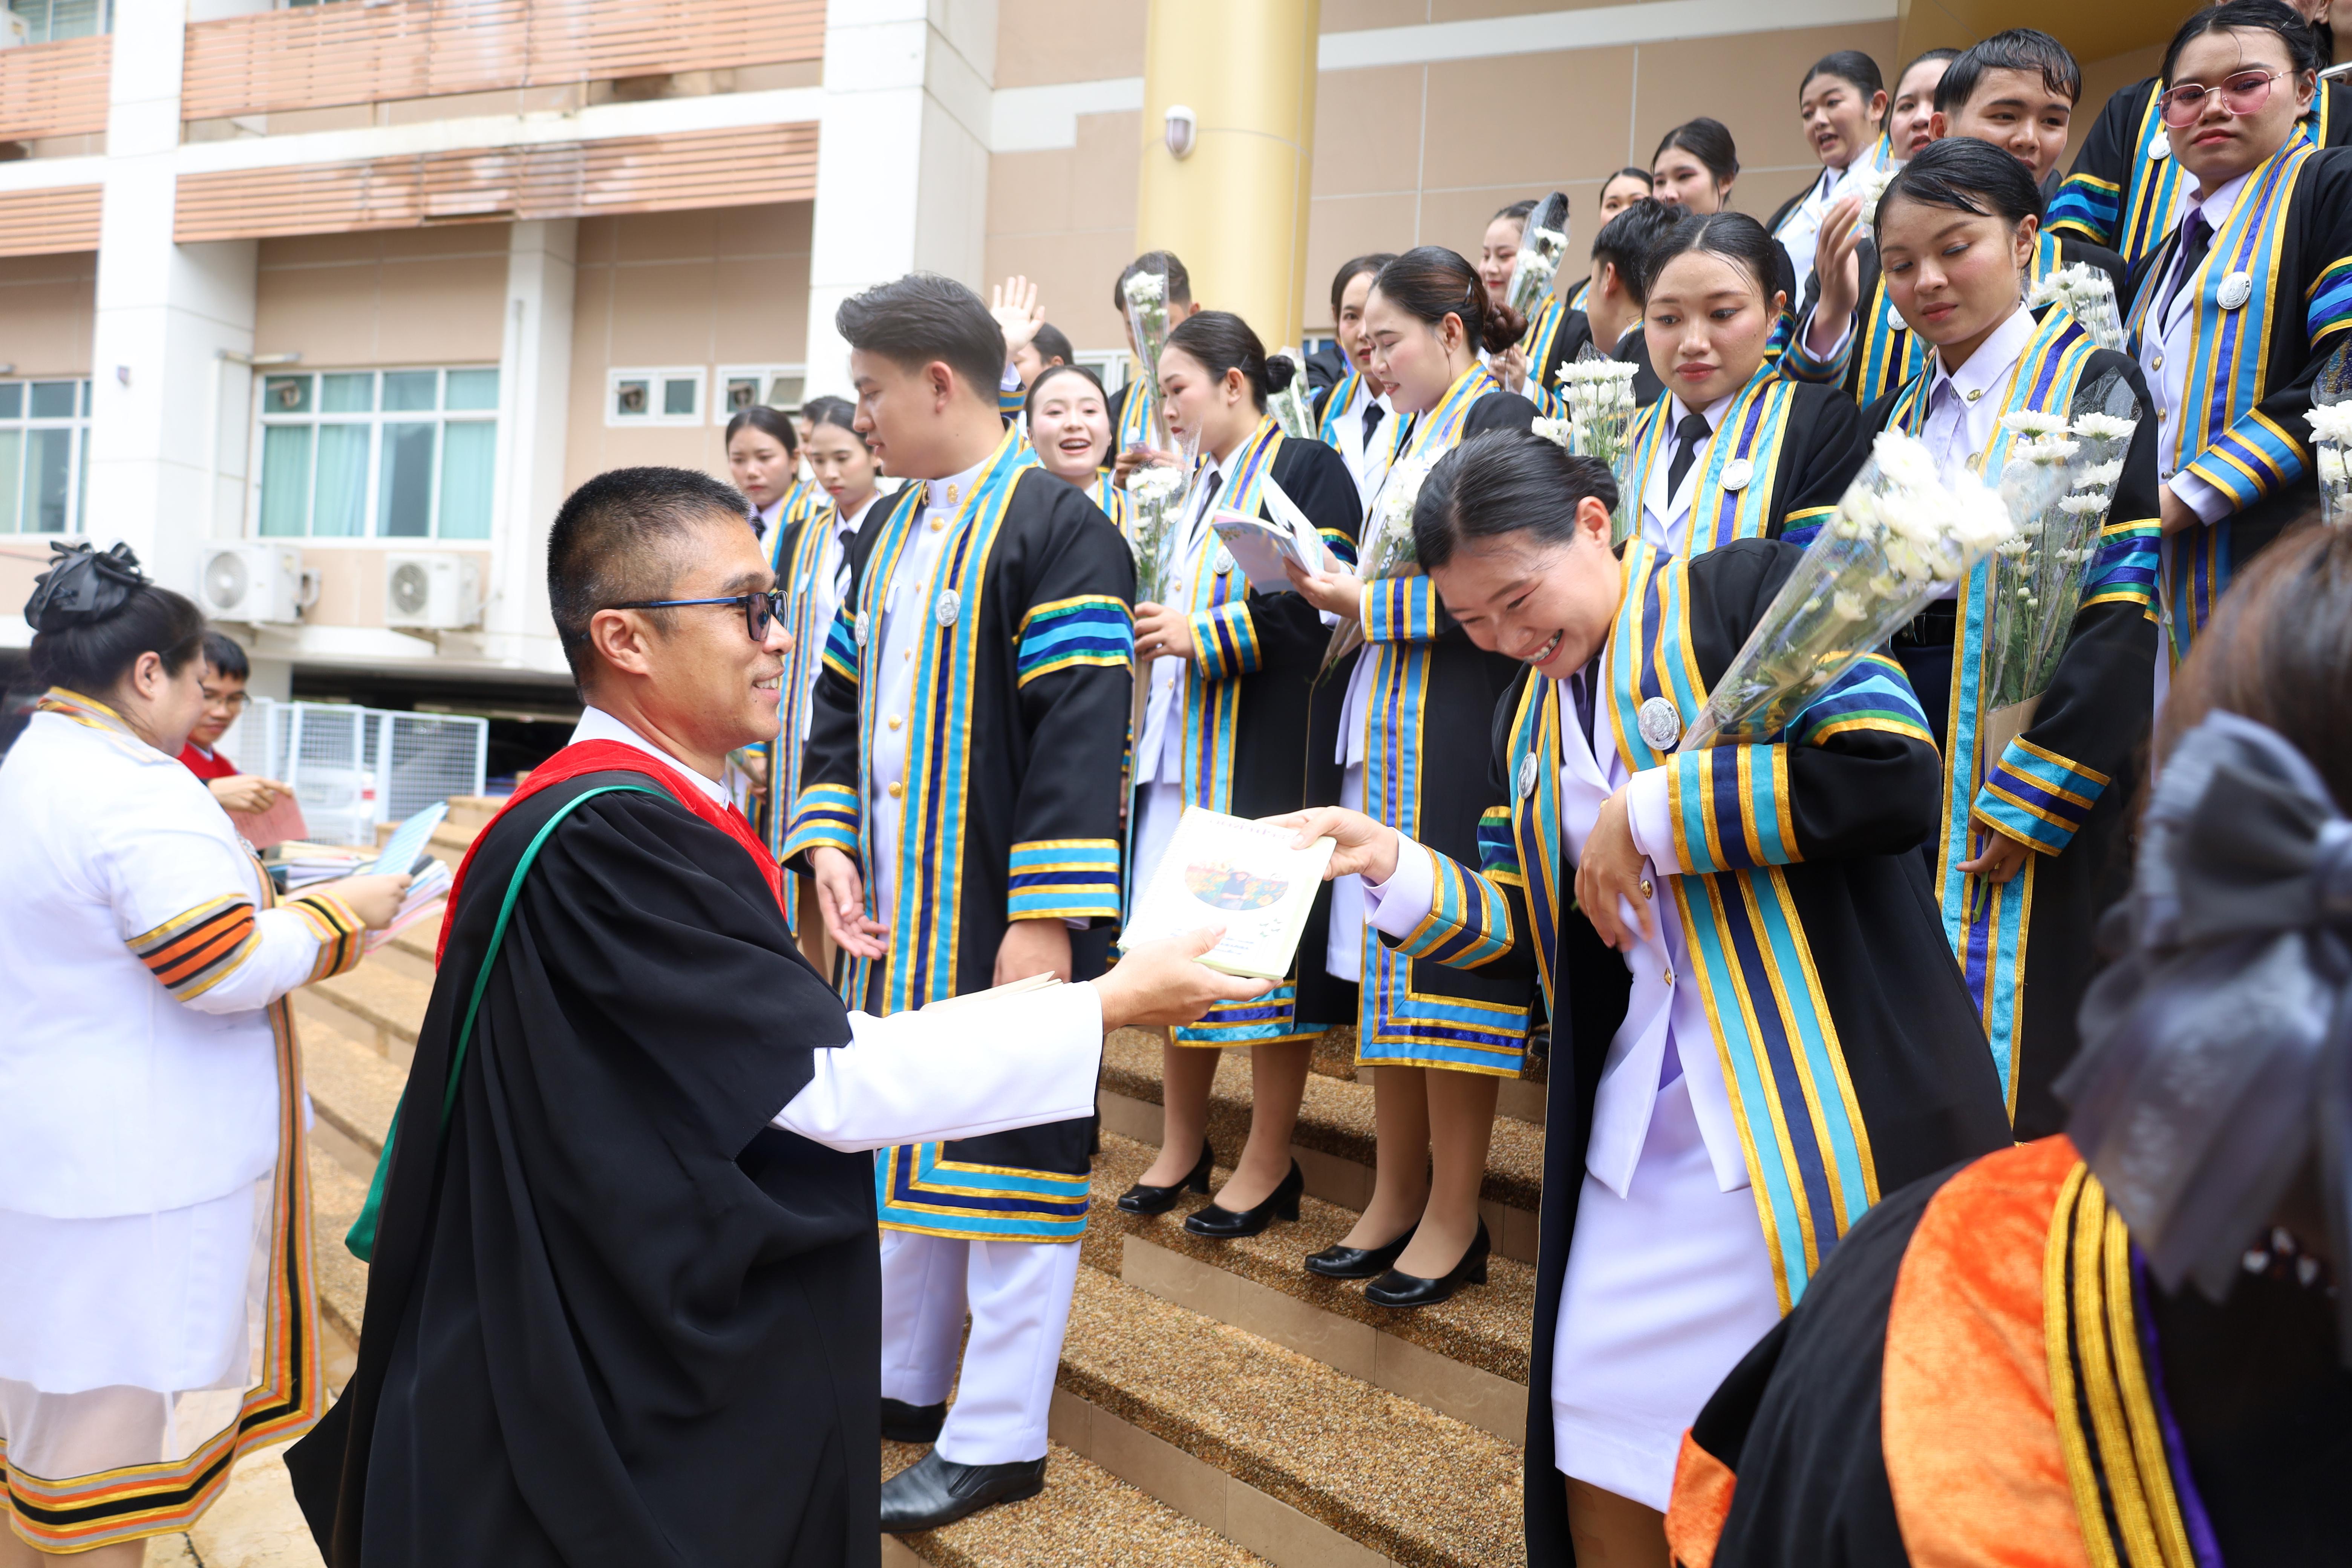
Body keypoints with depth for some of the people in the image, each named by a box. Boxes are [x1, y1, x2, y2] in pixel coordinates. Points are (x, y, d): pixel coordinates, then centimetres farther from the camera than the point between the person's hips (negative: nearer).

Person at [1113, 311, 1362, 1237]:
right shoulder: (1203, 487, 18)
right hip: (1186, 745, 8)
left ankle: (1268, 1164, 11)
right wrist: (1152, 630, 7)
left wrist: (1203, 636, -16)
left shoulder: (1307, 471, -6)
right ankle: (1182, 1145, 22)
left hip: (1267, 753, -8)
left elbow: (1319, 610, -17)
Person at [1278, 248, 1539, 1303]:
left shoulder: (1500, 419, -6)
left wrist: (1371, 602, -12)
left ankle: (1455, 1219, 7)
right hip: (1389, 728, 9)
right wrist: (1344, 591, 5)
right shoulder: (1420, 434, 21)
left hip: (1459, 733, -9)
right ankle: (1396, 1196, 19)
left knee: (1447, 958, -5)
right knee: (1386, 961, 9)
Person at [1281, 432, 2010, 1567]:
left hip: (1818, 1109, -6)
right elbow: (1522, 931, 14)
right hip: (1642, 1126, 6)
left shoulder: (1746, 593, -7)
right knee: (1597, 1432, 10)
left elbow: (1895, 771, -20)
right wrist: (1391, 866, -3)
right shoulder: (1525, 717, 13)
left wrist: (1647, 815, -16)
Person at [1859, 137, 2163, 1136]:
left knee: (2016, 1078, -1)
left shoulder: (2091, 387, -4)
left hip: (2036, 788, -5)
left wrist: (2029, 795, -19)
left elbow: (2121, 611, -13)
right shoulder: (1895, 420, 14)